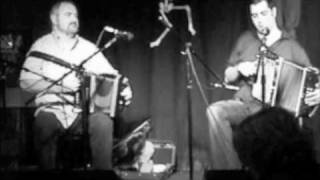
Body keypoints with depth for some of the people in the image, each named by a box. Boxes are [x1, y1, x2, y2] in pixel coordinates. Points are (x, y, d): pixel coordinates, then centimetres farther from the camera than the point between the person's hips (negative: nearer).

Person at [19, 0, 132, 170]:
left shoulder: (88, 48, 15)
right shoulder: (41, 46, 6)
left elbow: (111, 75, 9)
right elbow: (25, 81, -4)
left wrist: (124, 89, -14)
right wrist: (60, 85, -15)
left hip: (83, 111, 2)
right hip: (51, 109, -2)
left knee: (103, 122, -28)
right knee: (44, 124, -35)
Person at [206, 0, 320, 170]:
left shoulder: (291, 46, 5)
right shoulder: (245, 40, 13)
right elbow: (228, 78, 19)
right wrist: (239, 69, -3)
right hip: (244, 104, 3)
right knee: (215, 111, -28)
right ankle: (229, 167, -23)